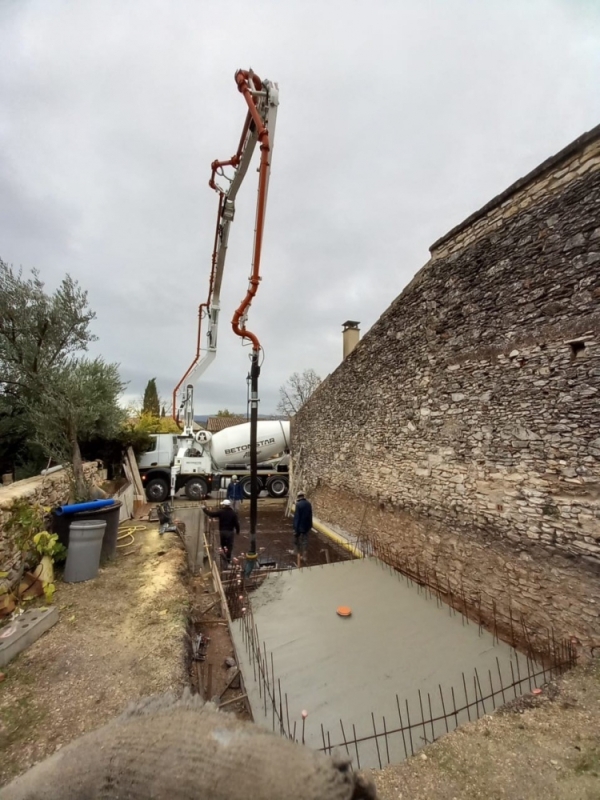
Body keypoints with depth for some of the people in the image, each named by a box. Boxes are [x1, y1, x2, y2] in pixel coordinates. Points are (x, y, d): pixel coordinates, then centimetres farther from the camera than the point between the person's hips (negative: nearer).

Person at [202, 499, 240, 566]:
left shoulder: (220, 512, -9)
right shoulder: (233, 513, -7)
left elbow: (211, 514, -4)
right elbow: (236, 523, -6)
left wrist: (204, 509, 9)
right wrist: (237, 531, 7)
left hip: (222, 531, 1)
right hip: (230, 531, 0)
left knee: (222, 545, 23)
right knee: (229, 546, 7)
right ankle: (228, 561, 9)